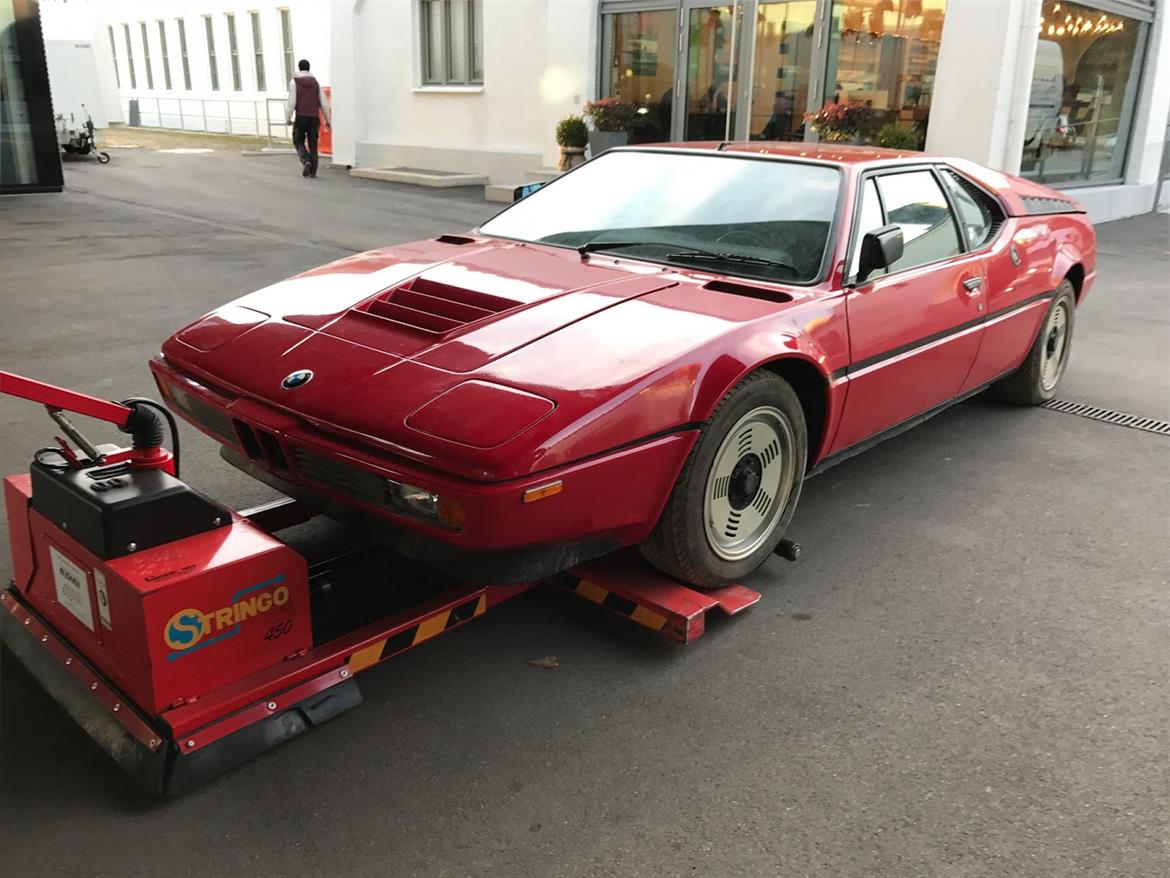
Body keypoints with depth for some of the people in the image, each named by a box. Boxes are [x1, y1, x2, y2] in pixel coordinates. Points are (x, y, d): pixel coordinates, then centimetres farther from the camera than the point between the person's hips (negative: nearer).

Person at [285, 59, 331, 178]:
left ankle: (306, 162, -13)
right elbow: (324, 103, 3)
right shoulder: (315, 82, 6)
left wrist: (287, 119, 0)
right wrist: (328, 120, 11)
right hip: (314, 118, 3)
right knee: (313, 144, 8)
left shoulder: (294, 82, -4)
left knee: (298, 142, 12)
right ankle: (313, 171, 2)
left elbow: (291, 102, -10)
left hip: (301, 118, -3)